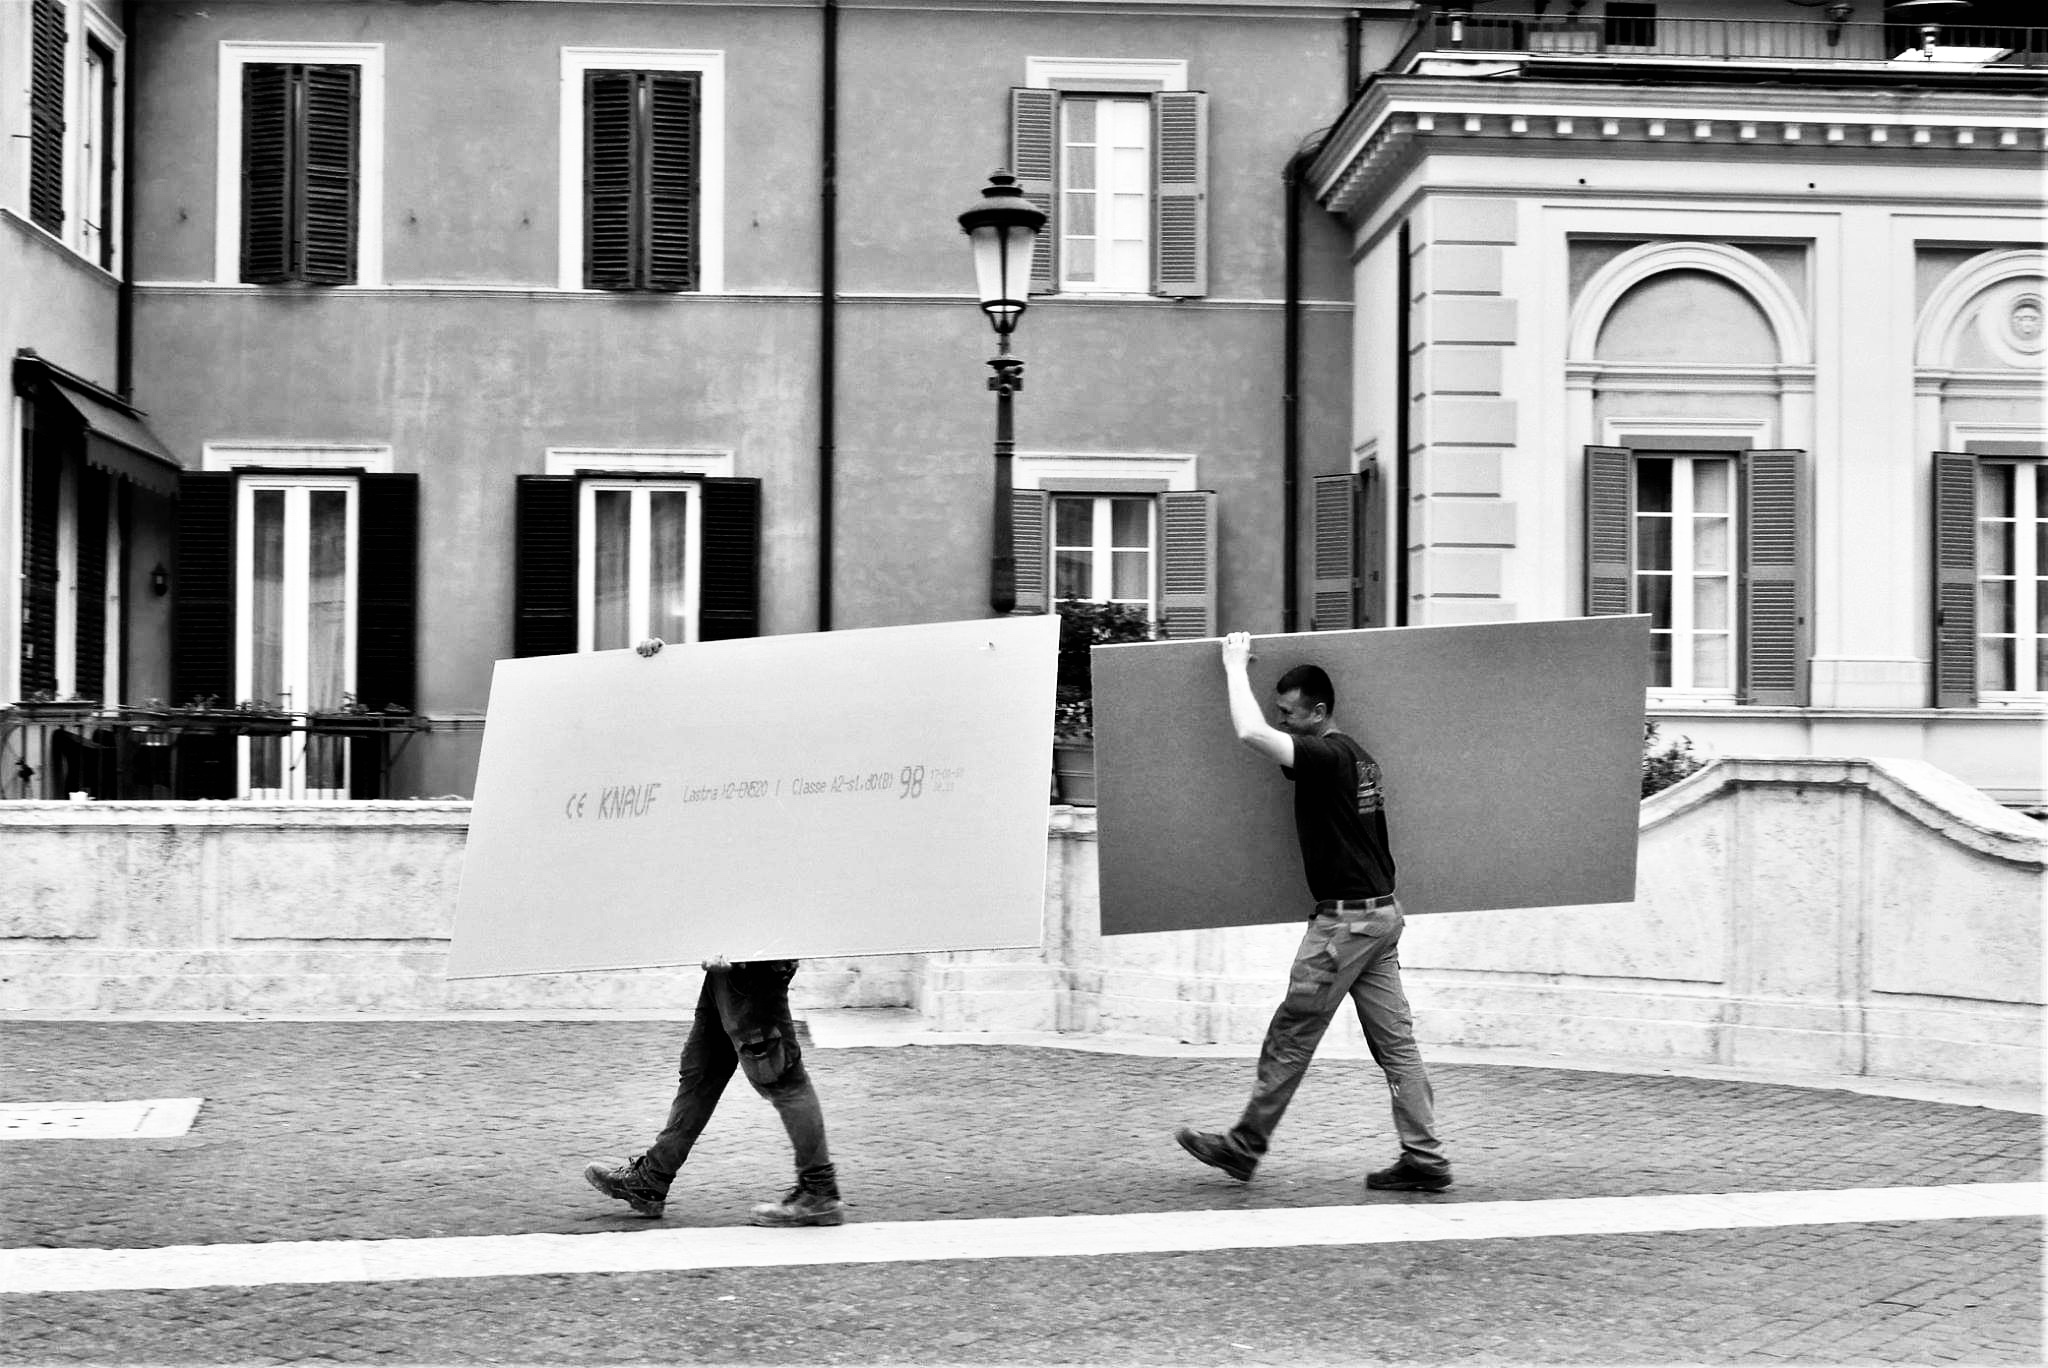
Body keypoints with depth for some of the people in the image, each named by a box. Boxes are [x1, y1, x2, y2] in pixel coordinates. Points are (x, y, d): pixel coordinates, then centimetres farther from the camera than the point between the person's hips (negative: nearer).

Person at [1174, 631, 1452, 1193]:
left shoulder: (1327, 757, -16)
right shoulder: (1357, 757, 13)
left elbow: (1251, 732, -25)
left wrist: (1235, 667, -13)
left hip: (1345, 919, -9)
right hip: (1382, 913, 9)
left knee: (1289, 1040, 2)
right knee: (1395, 1041, 7)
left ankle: (1244, 1147, 11)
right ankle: (1424, 1157, 5)